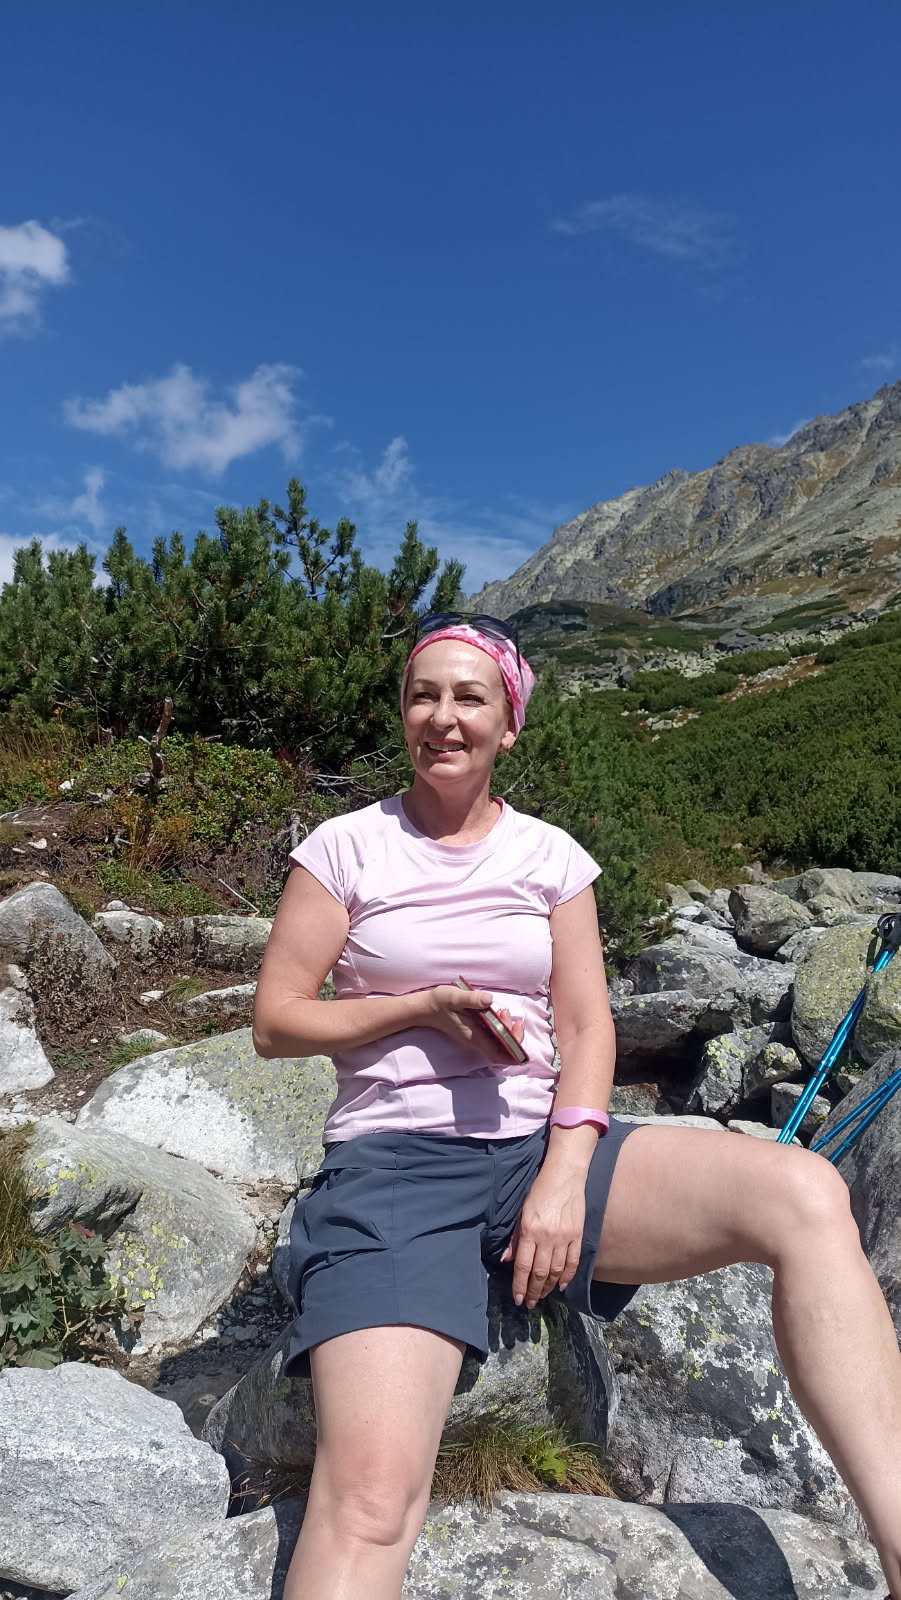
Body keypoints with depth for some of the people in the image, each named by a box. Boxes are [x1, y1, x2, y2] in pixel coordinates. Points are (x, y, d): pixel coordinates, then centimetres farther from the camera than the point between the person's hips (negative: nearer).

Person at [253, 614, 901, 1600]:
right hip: (394, 1158, -2)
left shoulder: (551, 856, 9)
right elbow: (274, 1021, 2)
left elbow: (587, 1026, 5)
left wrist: (565, 1176, -11)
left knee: (805, 1195, -21)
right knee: (370, 1494, -27)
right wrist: (422, 1008, -12)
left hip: (540, 1143, 3)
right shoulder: (344, 848, 3)